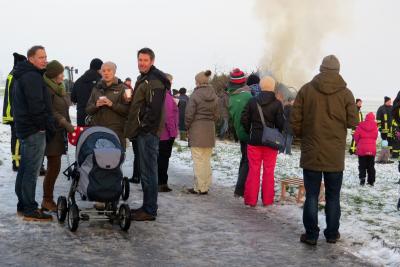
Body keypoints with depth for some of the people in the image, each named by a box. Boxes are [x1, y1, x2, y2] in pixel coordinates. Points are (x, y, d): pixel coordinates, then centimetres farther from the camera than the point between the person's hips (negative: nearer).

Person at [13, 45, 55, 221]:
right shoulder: (33, 76, -14)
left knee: (24, 170, 15)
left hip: (24, 128, 11)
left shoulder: (23, 76, 18)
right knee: (32, 171, -7)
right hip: (35, 130, -11)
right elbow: (36, 106, -22)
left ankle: (23, 206, 23)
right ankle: (30, 210, -4)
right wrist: (49, 127, -13)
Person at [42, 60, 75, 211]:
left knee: (54, 167, 9)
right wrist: (66, 123, -21)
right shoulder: (46, 89, -11)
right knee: (54, 167, -7)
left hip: (60, 132, 9)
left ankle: (48, 200, 14)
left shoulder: (60, 88, 18)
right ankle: (47, 200, 1)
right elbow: (50, 111, -18)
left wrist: (68, 126, 16)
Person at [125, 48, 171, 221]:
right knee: (146, 170, 14)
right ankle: (147, 207, 22)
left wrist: (143, 128, -16)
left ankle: (150, 210, -2)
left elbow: (154, 109, -21)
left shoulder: (154, 81, -13)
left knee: (148, 172, -7)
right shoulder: (143, 78, 20)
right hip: (143, 132, 10)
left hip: (148, 133, -10)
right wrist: (135, 129, 19)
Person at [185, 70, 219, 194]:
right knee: (207, 160, 12)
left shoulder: (195, 95, -12)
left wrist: (187, 127, 4)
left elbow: (189, 114, -10)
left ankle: (199, 187, 2)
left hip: (196, 130, -6)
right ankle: (206, 187, 16)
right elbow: (216, 115, 12)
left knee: (198, 160, -1)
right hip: (210, 130, 6)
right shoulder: (214, 96, 7)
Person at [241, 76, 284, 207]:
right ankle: (267, 200, 11)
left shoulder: (252, 101, -2)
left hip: (254, 140, 1)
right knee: (269, 171, 7)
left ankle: (250, 200, 8)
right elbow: (281, 124, -8)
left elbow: (244, 120, -1)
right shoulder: (277, 104, -8)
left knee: (253, 170, 7)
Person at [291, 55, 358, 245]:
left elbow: (295, 119, -4)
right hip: (336, 155, 1)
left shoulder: (306, 89, -4)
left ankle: (311, 234, 7)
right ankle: (332, 234, 18)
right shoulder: (345, 93, -4)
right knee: (333, 196, 11)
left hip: (311, 152, 0)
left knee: (311, 195, 5)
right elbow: (352, 122, -4)